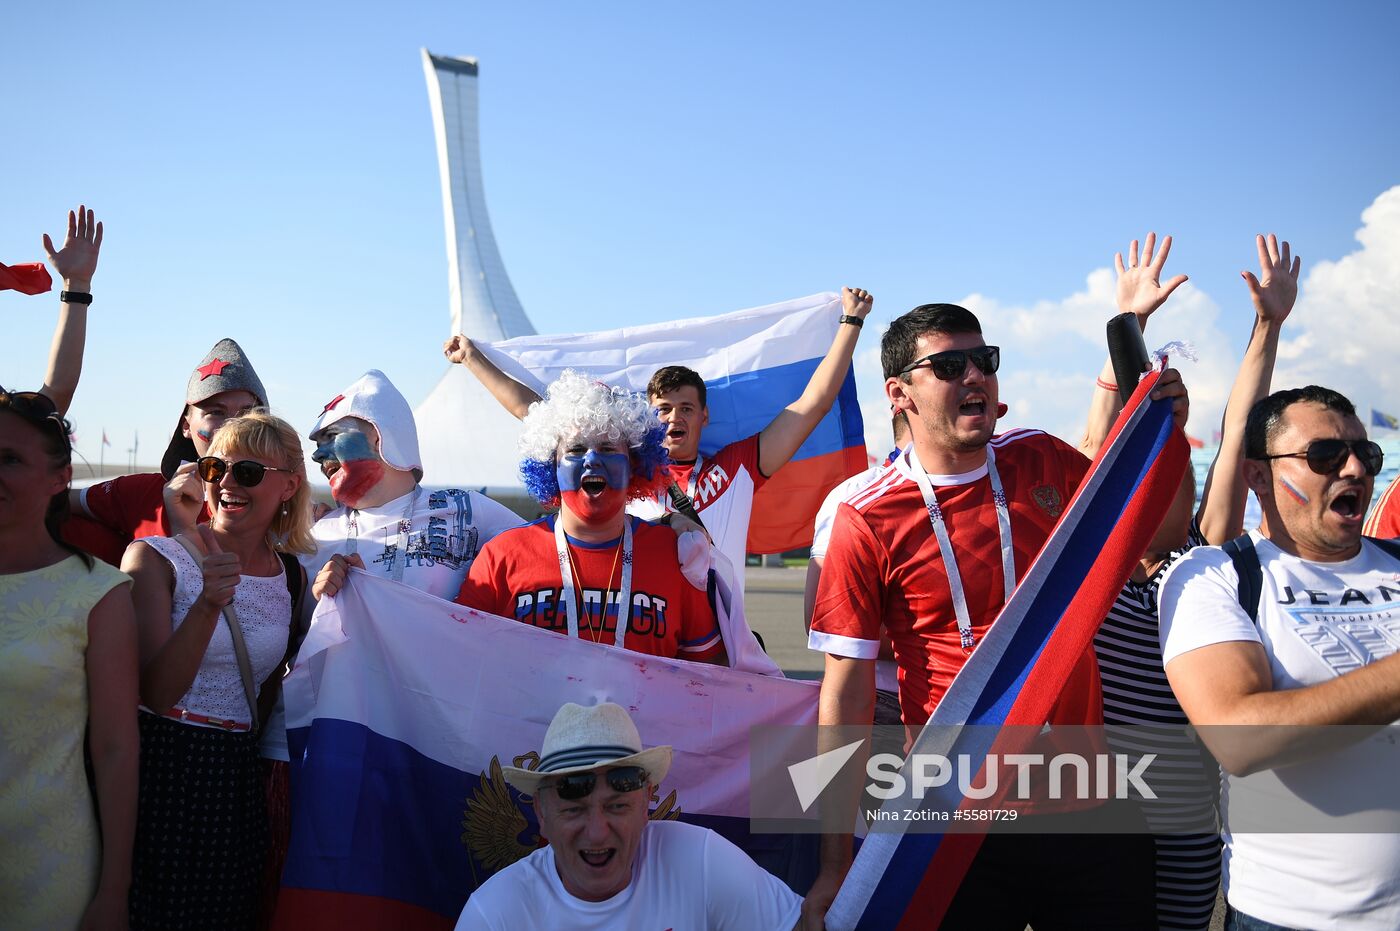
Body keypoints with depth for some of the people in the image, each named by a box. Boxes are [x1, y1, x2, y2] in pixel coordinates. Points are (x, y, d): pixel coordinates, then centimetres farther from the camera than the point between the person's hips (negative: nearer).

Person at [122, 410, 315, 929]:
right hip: (159, 766, -3)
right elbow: (156, 692, -18)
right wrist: (209, 605, -30)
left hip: (236, 779, 4)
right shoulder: (157, 557, -7)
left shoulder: (292, 574, 4)